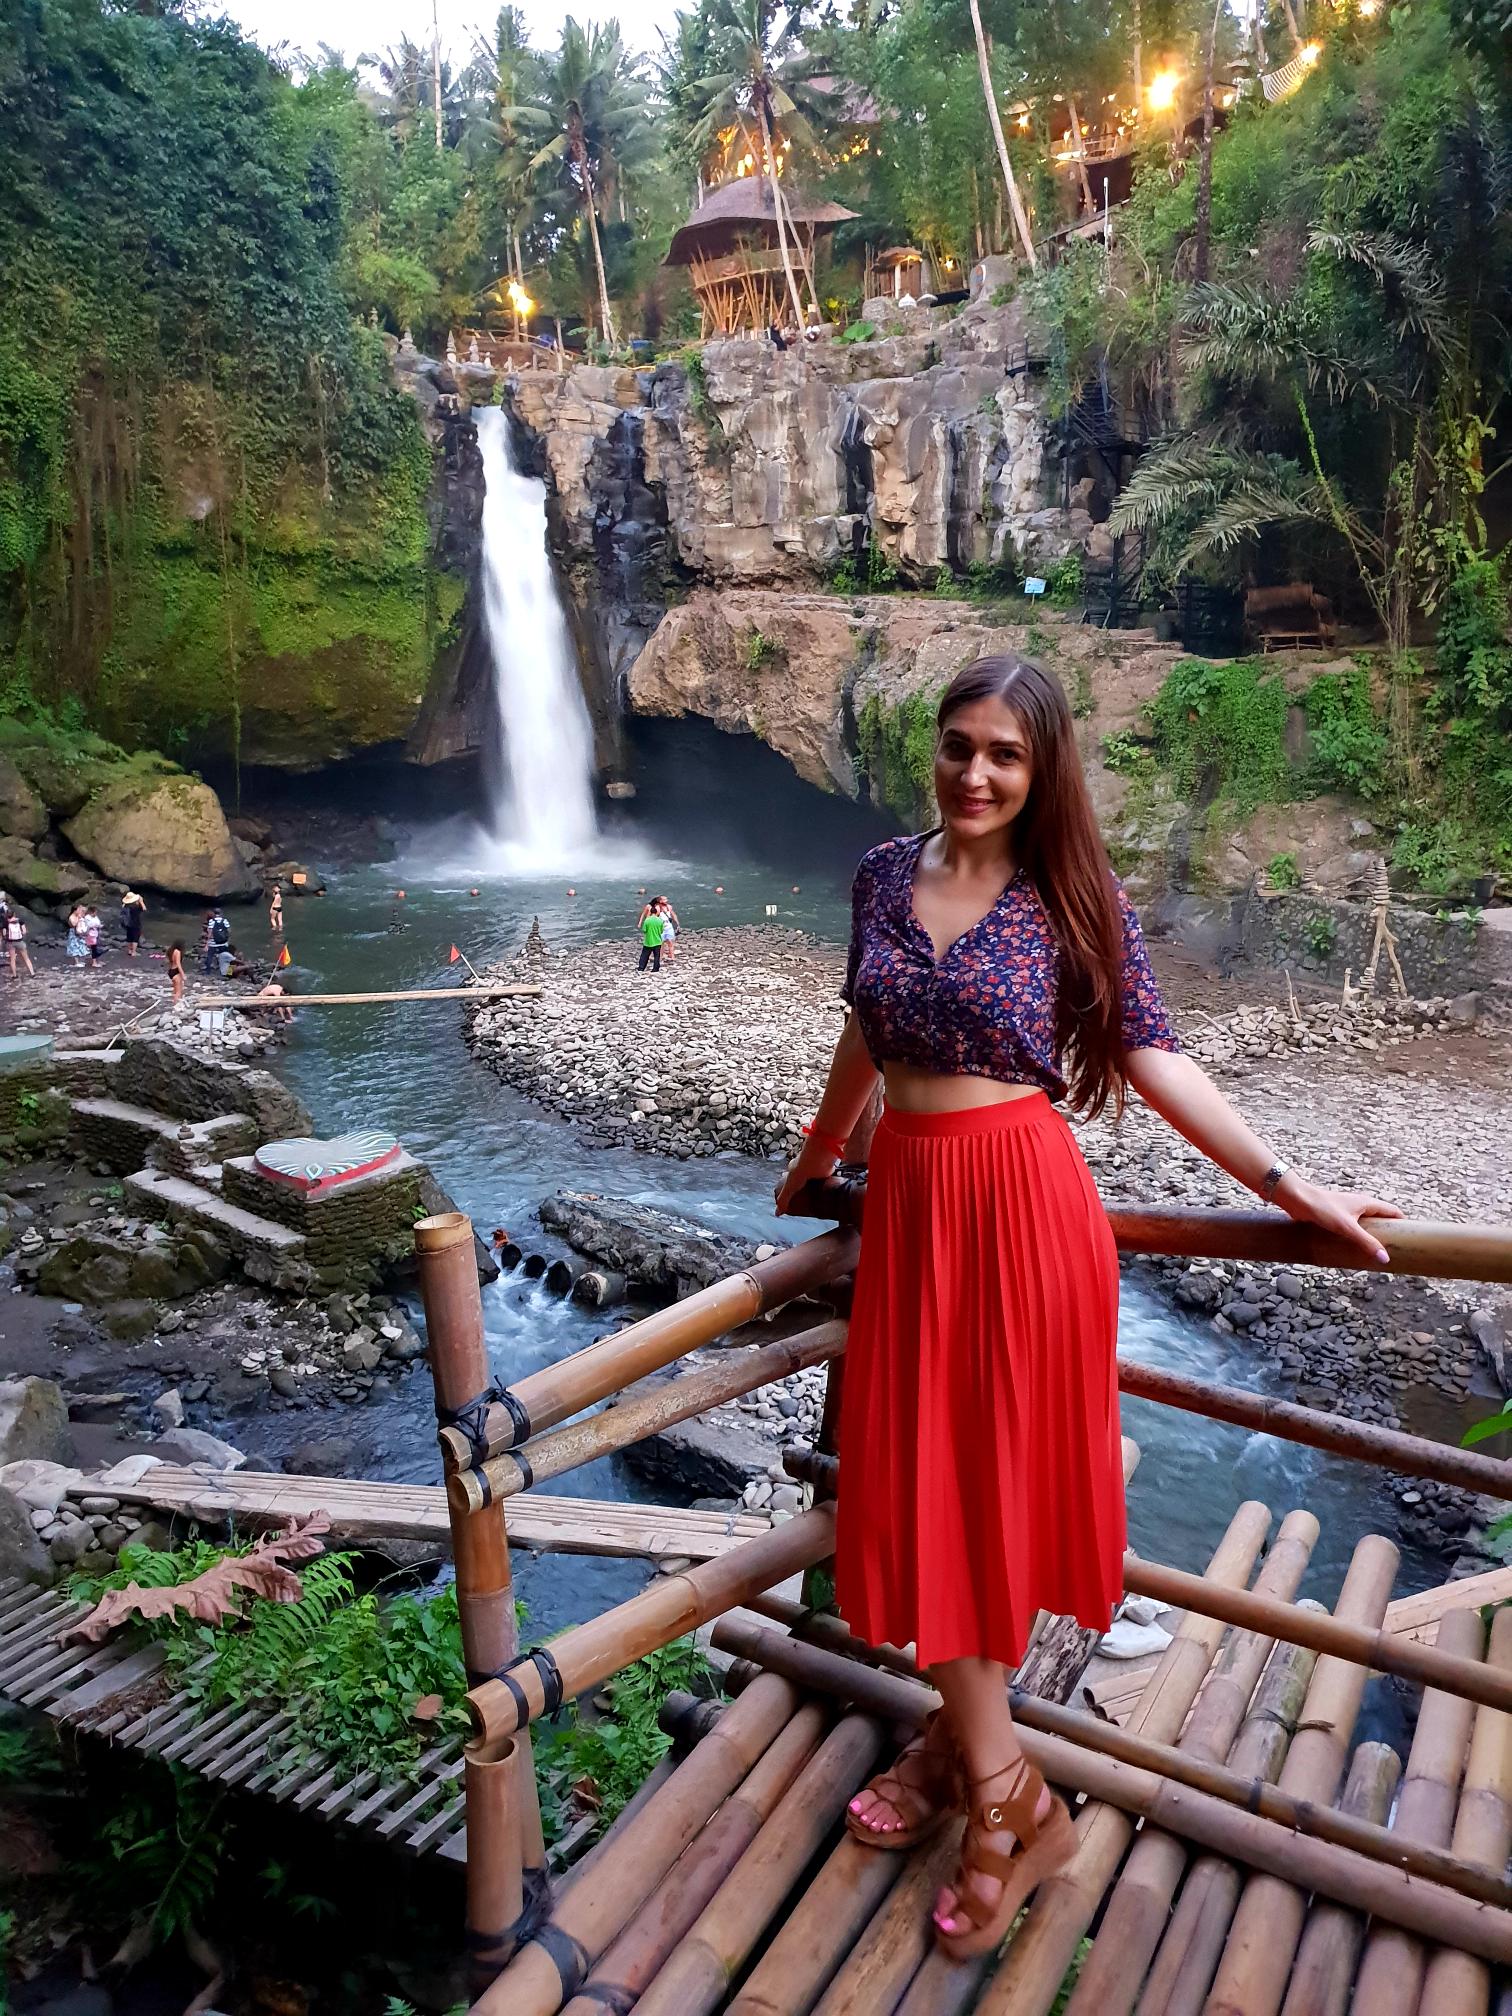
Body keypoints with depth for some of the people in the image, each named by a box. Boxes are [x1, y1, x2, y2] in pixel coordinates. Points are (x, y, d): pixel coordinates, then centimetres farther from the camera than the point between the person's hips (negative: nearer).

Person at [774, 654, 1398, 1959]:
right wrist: (821, 1154, 29)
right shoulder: (885, 872, 7)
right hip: (908, 1204, 4)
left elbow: (1153, 1056, -4)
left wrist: (1285, 1184, -9)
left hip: (1022, 1205, -4)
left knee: (996, 1483, 5)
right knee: (916, 1487, 7)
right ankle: (1007, 1798, 24)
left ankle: (967, 1744, 27)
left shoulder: (1073, 897, -4)